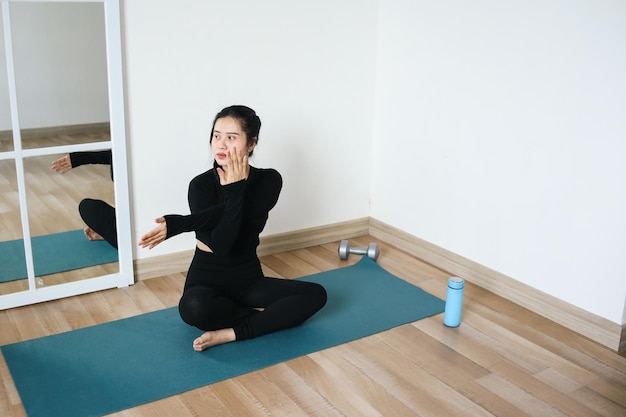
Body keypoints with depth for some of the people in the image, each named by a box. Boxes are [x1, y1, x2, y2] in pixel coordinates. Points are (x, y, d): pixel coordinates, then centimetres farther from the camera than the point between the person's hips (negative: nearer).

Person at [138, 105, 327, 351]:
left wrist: (179, 223, -30)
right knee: (193, 308, -37)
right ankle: (265, 313, -11)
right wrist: (234, 191, -30)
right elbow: (219, 245, -23)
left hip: (248, 278, 3)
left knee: (315, 294, -17)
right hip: (207, 279, -2)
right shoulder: (201, 185, -12)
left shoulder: (268, 180, -8)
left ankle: (230, 333, -22)